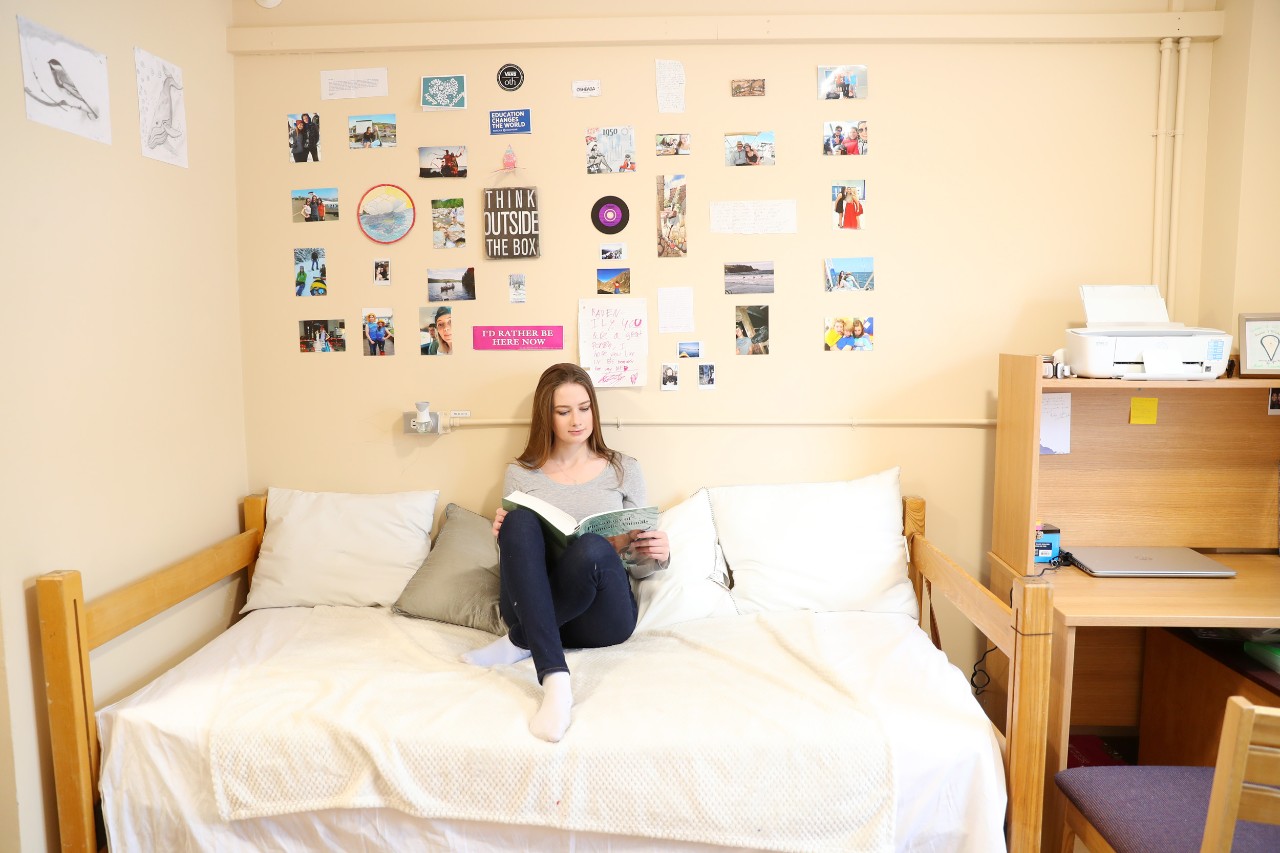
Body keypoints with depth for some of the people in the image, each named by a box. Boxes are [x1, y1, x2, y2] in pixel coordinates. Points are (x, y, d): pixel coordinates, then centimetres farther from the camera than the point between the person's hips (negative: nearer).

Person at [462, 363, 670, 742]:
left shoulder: (624, 470, 9)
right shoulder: (520, 474, 10)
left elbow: (639, 562, 11)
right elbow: (509, 561, 11)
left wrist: (659, 555, -13)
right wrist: (504, 536, -12)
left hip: (603, 615, -1)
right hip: (531, 609, 1)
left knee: (593, 548, -35)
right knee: (520, 521, -30)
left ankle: (519, 643, -12)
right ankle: (556, 679, -41)